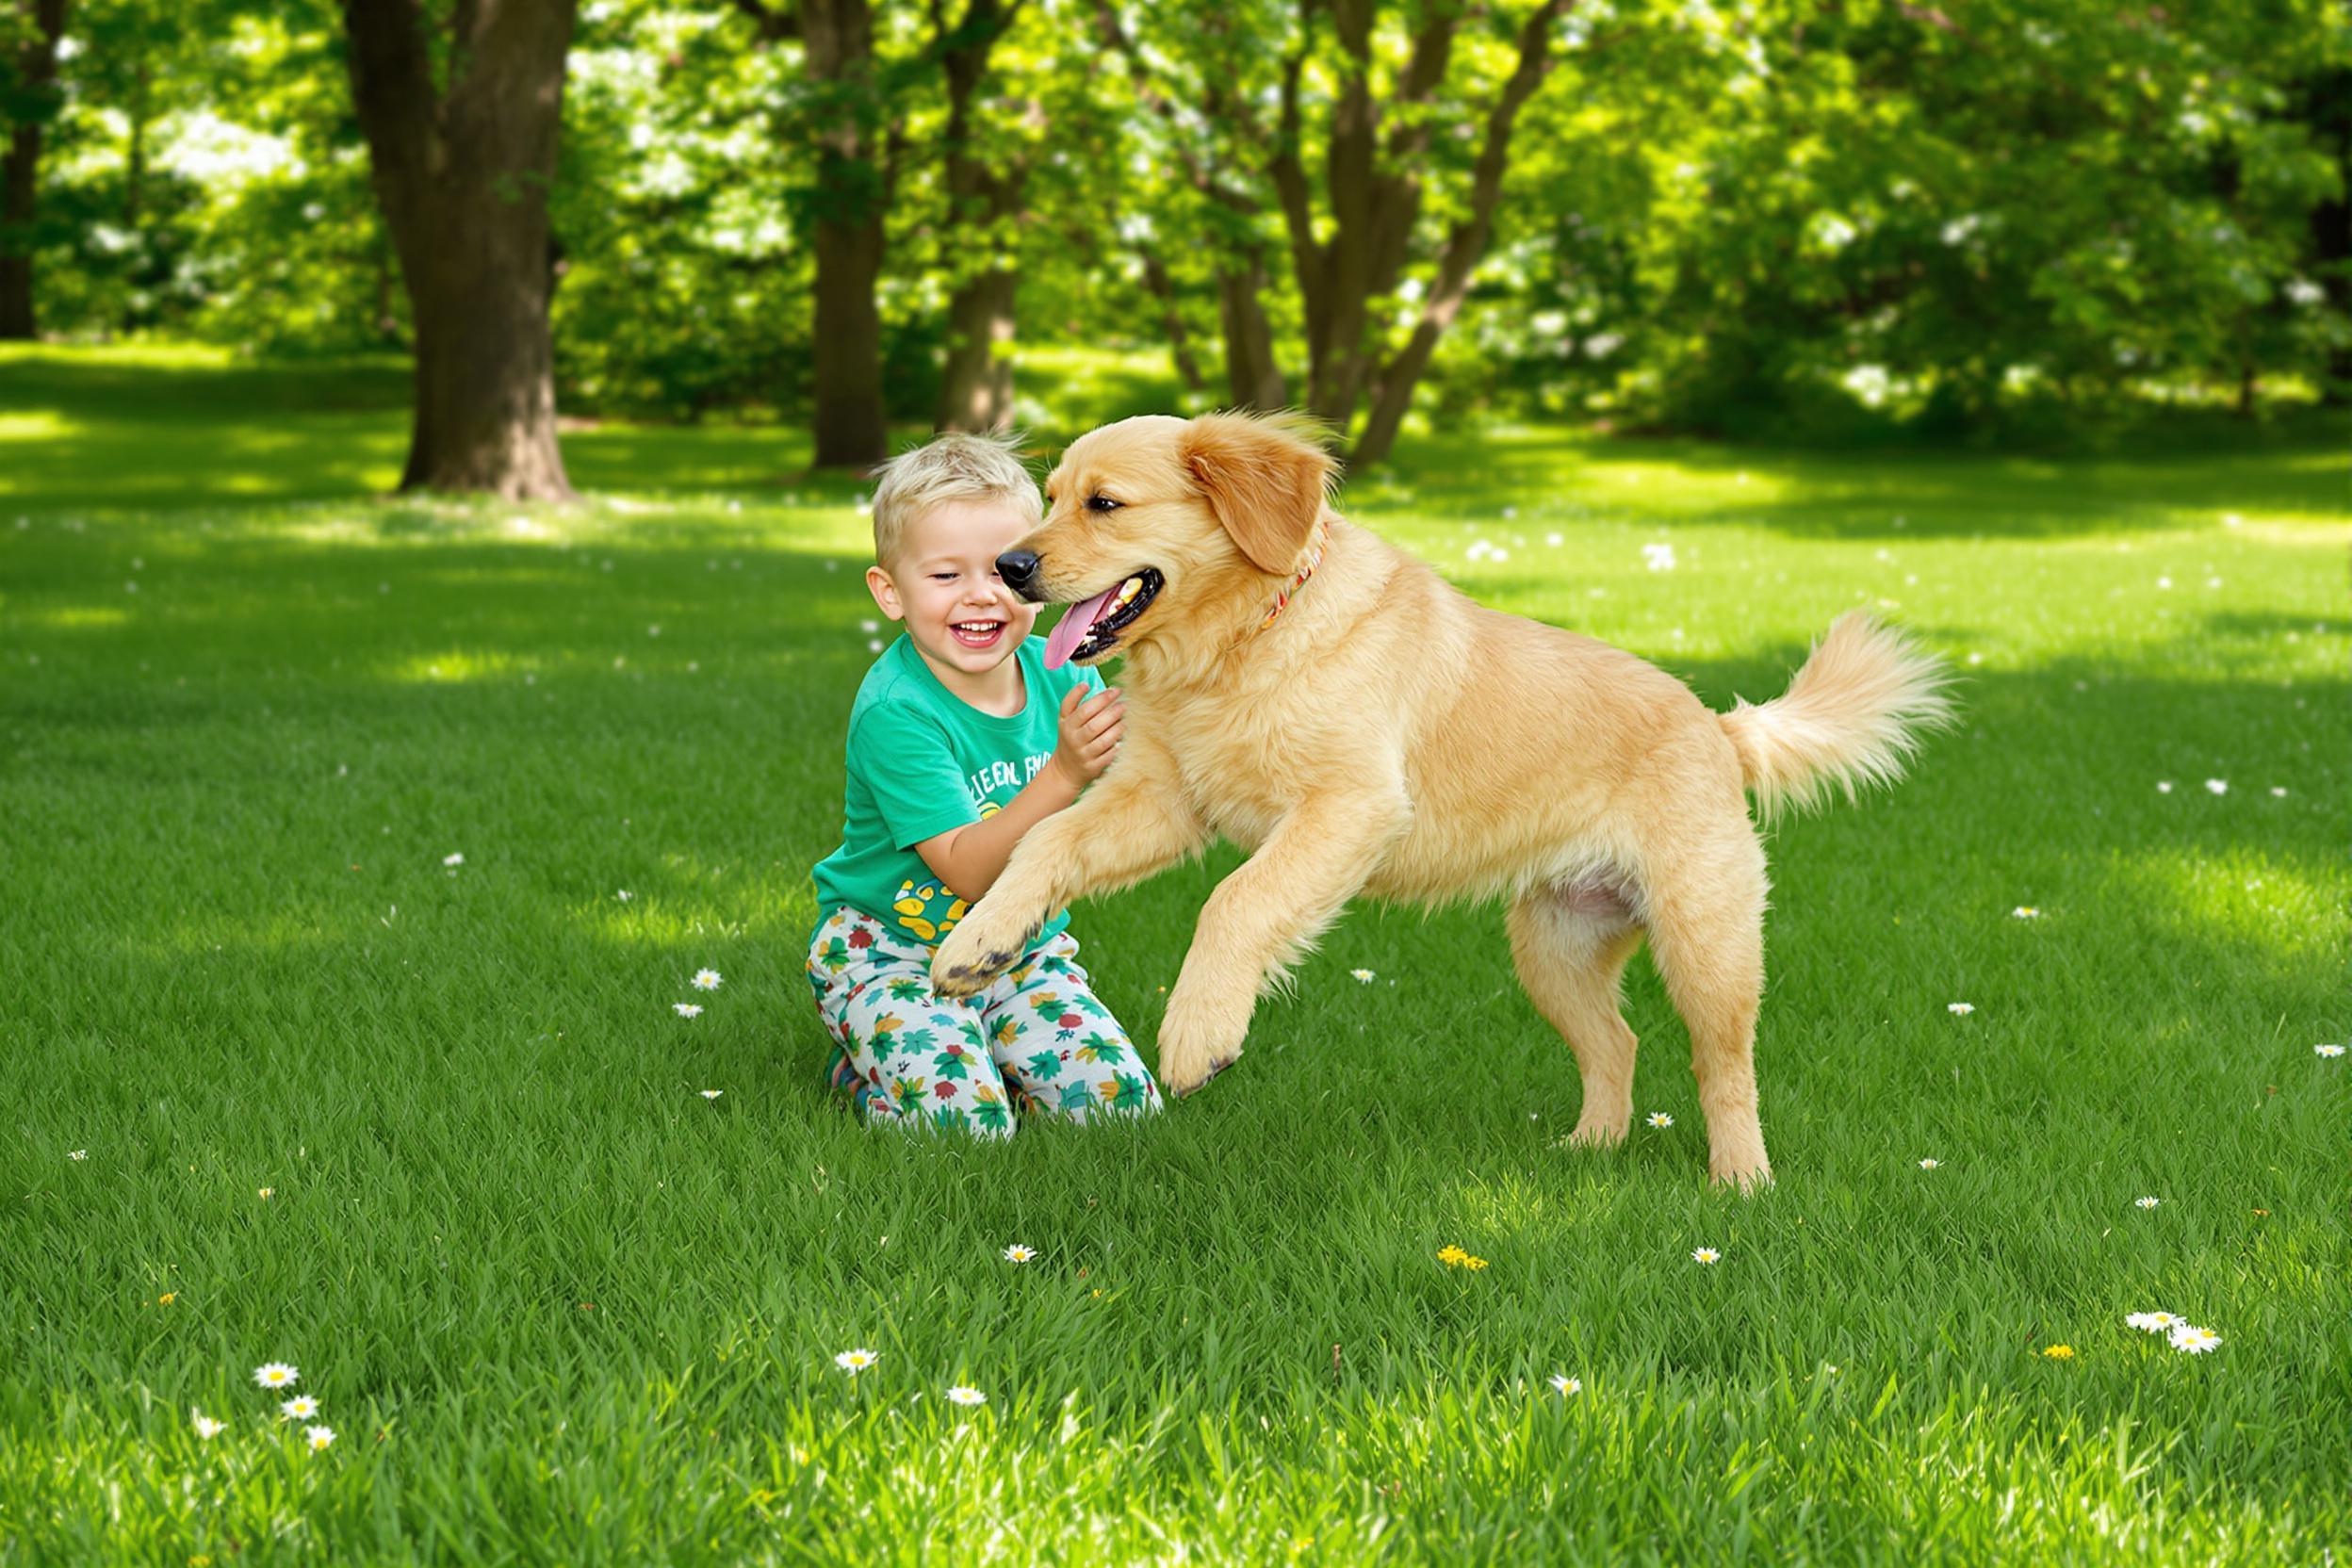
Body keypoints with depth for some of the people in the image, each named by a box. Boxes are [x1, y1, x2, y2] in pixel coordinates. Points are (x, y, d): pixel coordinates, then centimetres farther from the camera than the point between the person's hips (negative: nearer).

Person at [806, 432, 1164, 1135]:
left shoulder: (1064, 679, -6)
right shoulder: (894, 711, -23)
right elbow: (966, 870, -28)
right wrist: (1064, 772, -39)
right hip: (889, 948, -5)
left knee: (1122, 1102, -13)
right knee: (965, 1125, -26)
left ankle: (980, 1054, 13)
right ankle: (866, 1071, 7)